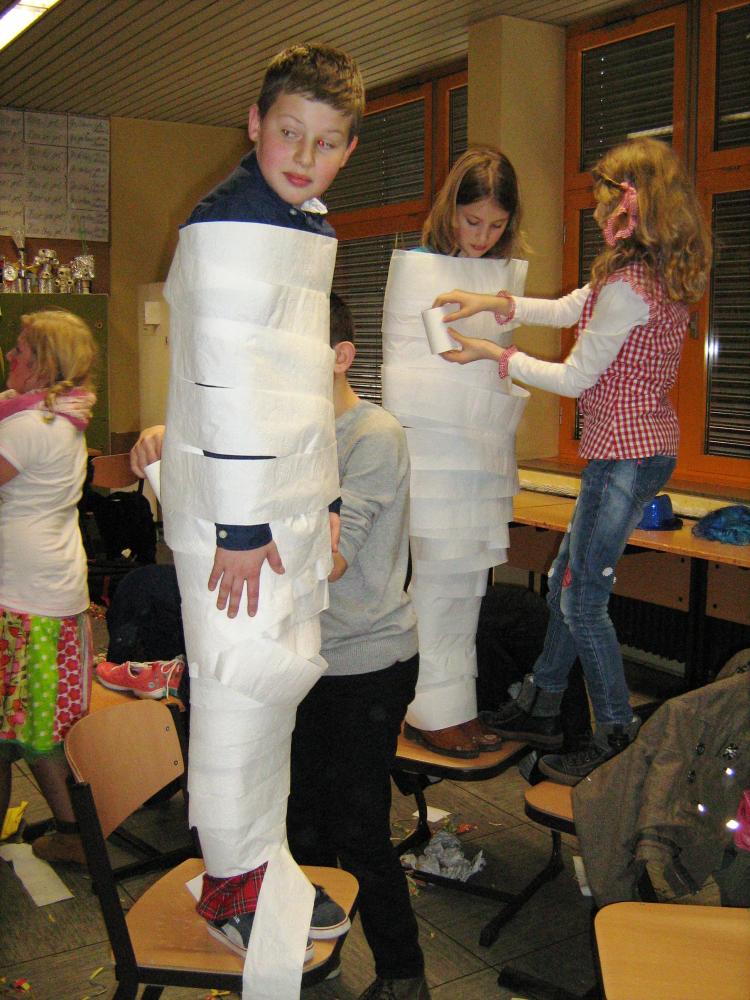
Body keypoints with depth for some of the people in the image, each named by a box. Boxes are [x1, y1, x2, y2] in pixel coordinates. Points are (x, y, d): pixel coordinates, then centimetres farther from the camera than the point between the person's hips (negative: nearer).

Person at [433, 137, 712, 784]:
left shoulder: (628, 287, -21)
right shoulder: (660, 275, 10)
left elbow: (575, 378, -14)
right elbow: (569, 309, 19)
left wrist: (498, 356, -3)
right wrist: (496, 303, 9)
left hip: (626, 457, -10)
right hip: (644, 447, 10)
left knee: (583, 600, -1)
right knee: (566, 581, 17)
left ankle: (619, 738, 11)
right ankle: (541, 710, 31)